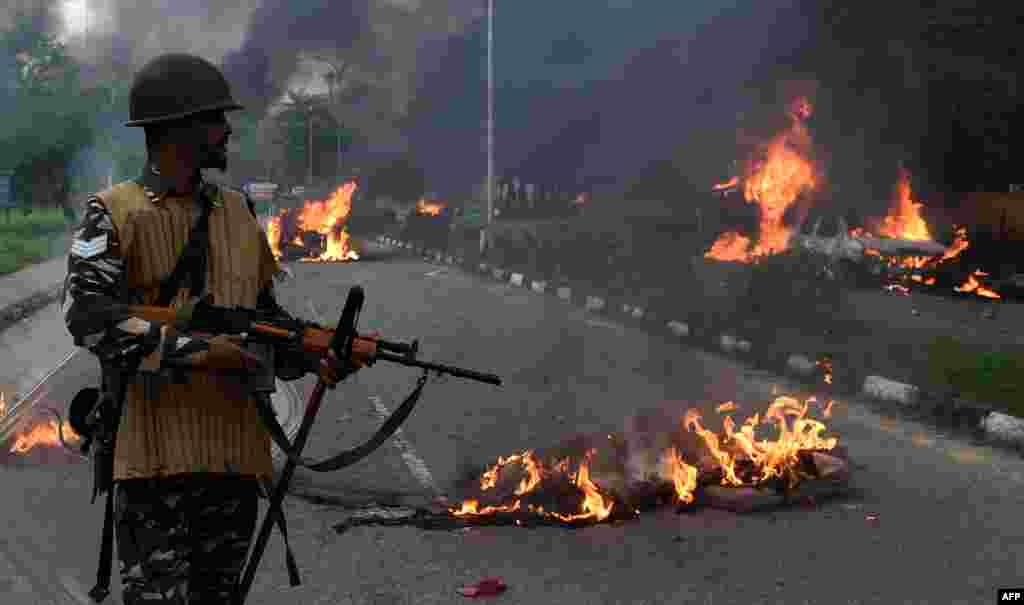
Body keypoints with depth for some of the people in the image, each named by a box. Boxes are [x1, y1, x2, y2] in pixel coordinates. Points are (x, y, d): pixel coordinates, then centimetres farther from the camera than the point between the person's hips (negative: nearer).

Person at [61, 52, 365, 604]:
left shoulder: (238, 213, 15)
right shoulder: (114, 212, -2)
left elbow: (265, 313, 19)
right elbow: (85, 314, -14)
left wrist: (317, 359, 0)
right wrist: (194, 351, -22)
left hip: (235, 449, 5)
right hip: (155, 450, -5)